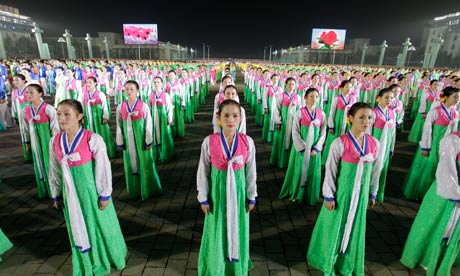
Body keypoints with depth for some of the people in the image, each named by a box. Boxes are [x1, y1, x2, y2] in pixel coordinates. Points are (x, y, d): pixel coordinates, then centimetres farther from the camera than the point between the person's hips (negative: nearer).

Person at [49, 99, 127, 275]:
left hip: (92, 191, -4)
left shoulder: (93, 140, -20)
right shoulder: (55, 142, -5)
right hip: (71, 194, 4)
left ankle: (108, 257, 43)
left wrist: (104, 195, -11)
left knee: (99, 226, 14)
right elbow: (54, 171, 6)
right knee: (78, 230, 19)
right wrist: (56, 195, 12)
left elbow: (103, 168, -14)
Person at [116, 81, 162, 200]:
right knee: (131, 165, 10)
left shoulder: (144, 106, -9)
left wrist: (148, 141, -8)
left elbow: (148, 125, -7)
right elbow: (119, 126, 3)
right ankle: (134, 190, 25)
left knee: (145, 164, 6)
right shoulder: (120, 107, 0)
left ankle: (147, 189, 22)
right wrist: (120, 142, 3)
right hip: (128, 140, 3)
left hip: (141, 139, -2)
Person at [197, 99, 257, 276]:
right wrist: (203, 198, -2)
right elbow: (203, 172, -6)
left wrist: (251, 197, 3)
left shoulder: (247, 142, -13)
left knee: (237, 230, 16)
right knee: (217, 231, 15)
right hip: (218, 191, -1)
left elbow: (251, 171, -3)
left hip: (238, 191, 1)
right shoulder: (209, 142, -16)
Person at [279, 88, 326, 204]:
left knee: (313, 172, 9)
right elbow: (295, 132, -9)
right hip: (301, 148, -2)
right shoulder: (300, 112, -9)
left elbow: (323, 133, 3)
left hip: (314, 149, 3)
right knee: (299, 171, 6)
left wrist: (316, 148, -7)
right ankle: (296, 194, 26)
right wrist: (303, 148, -13)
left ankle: (310, 196, 27)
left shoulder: (321, 114, -1)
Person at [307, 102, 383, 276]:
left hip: (361, 193, 4)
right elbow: (330, 171, -14)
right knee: (335, 227, 12)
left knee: (355, 229, 18)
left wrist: (372, 193, 13)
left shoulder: (374, 143, -5)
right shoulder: (340, 143, -20)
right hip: (341, 191, -4)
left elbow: (375, 171, 7)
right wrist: (329, 196, -10)